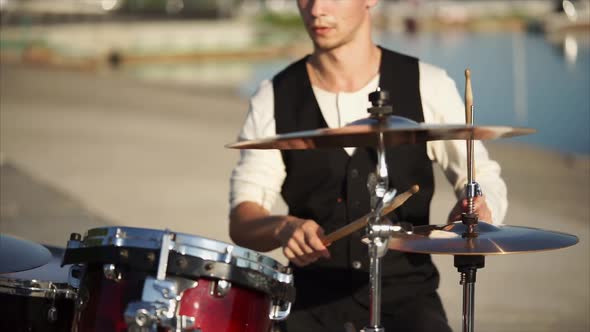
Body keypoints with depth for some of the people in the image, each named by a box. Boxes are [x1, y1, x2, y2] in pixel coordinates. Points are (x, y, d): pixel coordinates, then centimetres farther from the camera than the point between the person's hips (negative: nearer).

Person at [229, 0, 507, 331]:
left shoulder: (427, 86, -1)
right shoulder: (275, 98, 2)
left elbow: (484, 179, 7)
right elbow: (242, 219, -1)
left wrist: (478, 211, -17)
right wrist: (284, 228, -23)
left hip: (406, 294, 0)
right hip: (313, 297, 0)